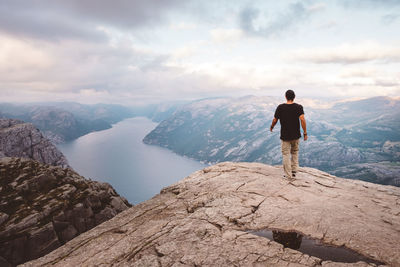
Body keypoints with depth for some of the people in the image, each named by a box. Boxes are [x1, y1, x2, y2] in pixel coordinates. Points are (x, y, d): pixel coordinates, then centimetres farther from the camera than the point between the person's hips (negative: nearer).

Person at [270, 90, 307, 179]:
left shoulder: (280, 107, -6)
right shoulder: (299, 107, -5)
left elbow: (275, 120, -1)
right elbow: (302, 119, -17)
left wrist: (272, 127, 19)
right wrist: (305, 133, -12)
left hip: (285, 136, -2)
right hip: (296, 135, 2)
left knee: (286, 154, 5)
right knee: (295, 152, 21)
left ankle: (288, 175, 8)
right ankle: (294, 171, 22)